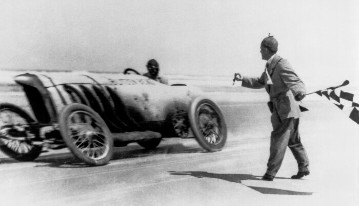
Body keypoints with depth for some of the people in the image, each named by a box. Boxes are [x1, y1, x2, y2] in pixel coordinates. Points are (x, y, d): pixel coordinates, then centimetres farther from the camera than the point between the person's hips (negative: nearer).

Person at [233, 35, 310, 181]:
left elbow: (298, 83, -23)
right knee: (293, 141, 16)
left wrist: (299, 93, -45)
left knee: (278, 139, -6)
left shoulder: (282, 65, -17)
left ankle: (271, 172, 0)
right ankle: (304, 168, 27)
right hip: (280, 110, 9)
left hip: (287, 110, -9)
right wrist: (242, 80, 15)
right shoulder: (269, 66, 11)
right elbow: (259, 83, 24)